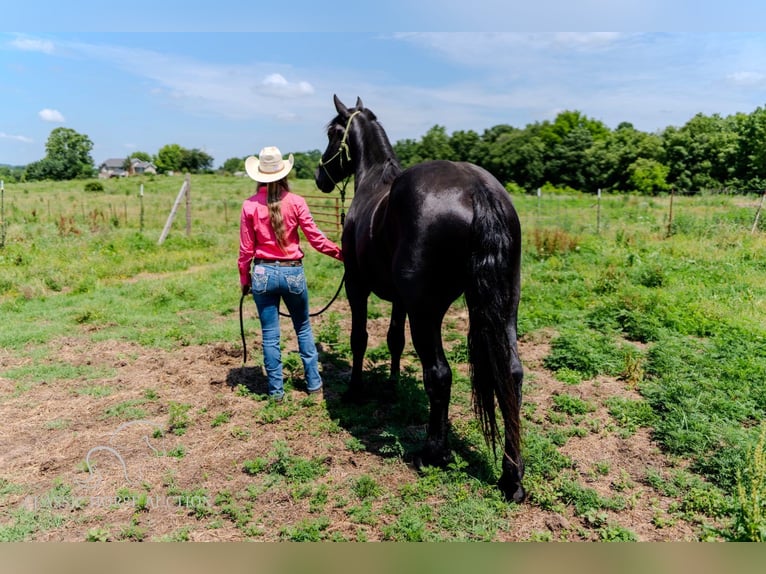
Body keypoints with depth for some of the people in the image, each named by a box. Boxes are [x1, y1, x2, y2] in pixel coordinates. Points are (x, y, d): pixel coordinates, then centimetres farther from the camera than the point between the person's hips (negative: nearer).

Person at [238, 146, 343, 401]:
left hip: (263, 273, 0)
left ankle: (276, 390, 18)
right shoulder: (295, 202, -7)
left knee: (270, 334, 10)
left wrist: (244, 279, 10)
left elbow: (246, 249, -1)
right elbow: (316, 238, -6)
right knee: (303, 329, 18)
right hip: (293, 272, 0)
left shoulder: (250, 205, -5)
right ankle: (313, 383, 25)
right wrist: (342, 253, 8)